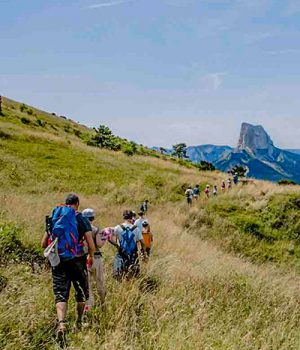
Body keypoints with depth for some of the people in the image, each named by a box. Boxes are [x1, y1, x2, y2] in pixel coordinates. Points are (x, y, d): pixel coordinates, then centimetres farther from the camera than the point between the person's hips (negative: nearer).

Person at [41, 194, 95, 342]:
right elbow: (91, 245, -5)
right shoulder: (81, 219, -2)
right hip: (77, 261, -2)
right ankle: (79, 322, 31)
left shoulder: (53, 219, 8)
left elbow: (44, 244, 10)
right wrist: (91, 256, 16)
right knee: (81, 291, 18)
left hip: (58, 261, 2)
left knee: (60, 294, 0)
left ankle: (61, 323, -23)